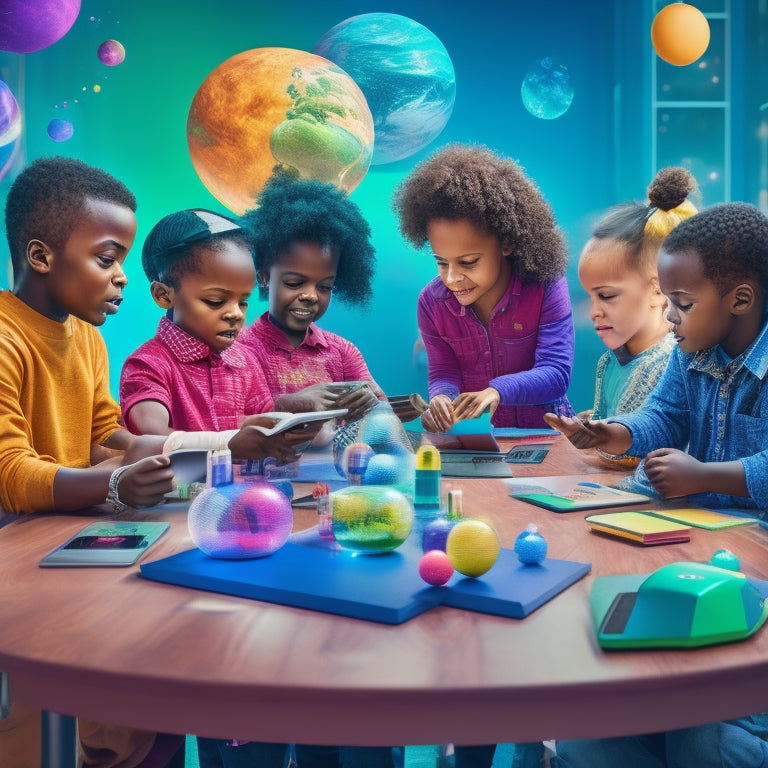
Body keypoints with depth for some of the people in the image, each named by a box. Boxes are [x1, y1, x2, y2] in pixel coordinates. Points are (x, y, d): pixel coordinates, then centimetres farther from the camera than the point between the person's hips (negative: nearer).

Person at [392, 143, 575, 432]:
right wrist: (441, 399, -28)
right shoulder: (431, 302, -3)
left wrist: (497, 391, -37)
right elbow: (443, 374, -2)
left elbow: (556, 373, -18)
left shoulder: (546, 289, -12)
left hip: (542, 431, -2)